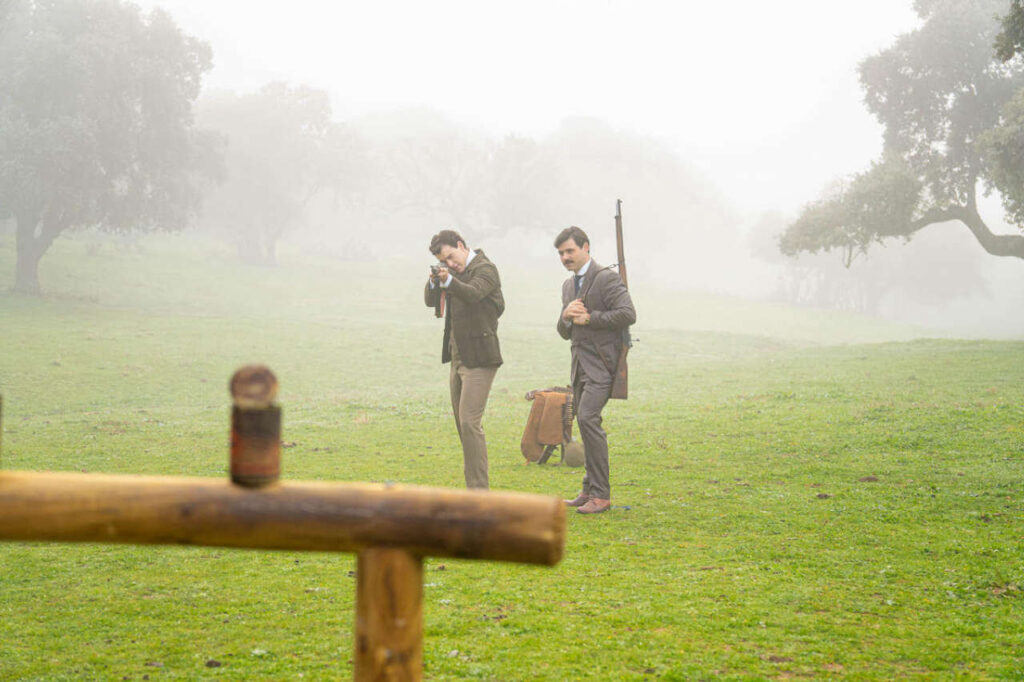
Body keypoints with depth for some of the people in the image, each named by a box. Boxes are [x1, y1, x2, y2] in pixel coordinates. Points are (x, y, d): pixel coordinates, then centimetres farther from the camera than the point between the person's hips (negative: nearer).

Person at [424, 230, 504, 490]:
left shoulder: (485, 269, -11)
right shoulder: (455, 271, 14)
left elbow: (473, 293, -30)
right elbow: (430, 301, 8)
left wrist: (449, 280, -47)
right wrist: (434, 281, -13)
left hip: (479, 358, -9)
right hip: (458, 358, 9)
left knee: (470, 423, -15)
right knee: (463, 425, 12)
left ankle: (479, 491, -15)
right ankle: (474, 489, 20)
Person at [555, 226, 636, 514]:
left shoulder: (606, 278, -9)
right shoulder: (568, 286, 18)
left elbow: (628, 314, -19)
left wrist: (589, 318, -15)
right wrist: (566, 316, -4)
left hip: (601, 362, -9)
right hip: (580, 363, 9)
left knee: (588, 418, -18)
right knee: (585, 423, 9)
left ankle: (600, 494, -15)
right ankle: (590, 489, 16)